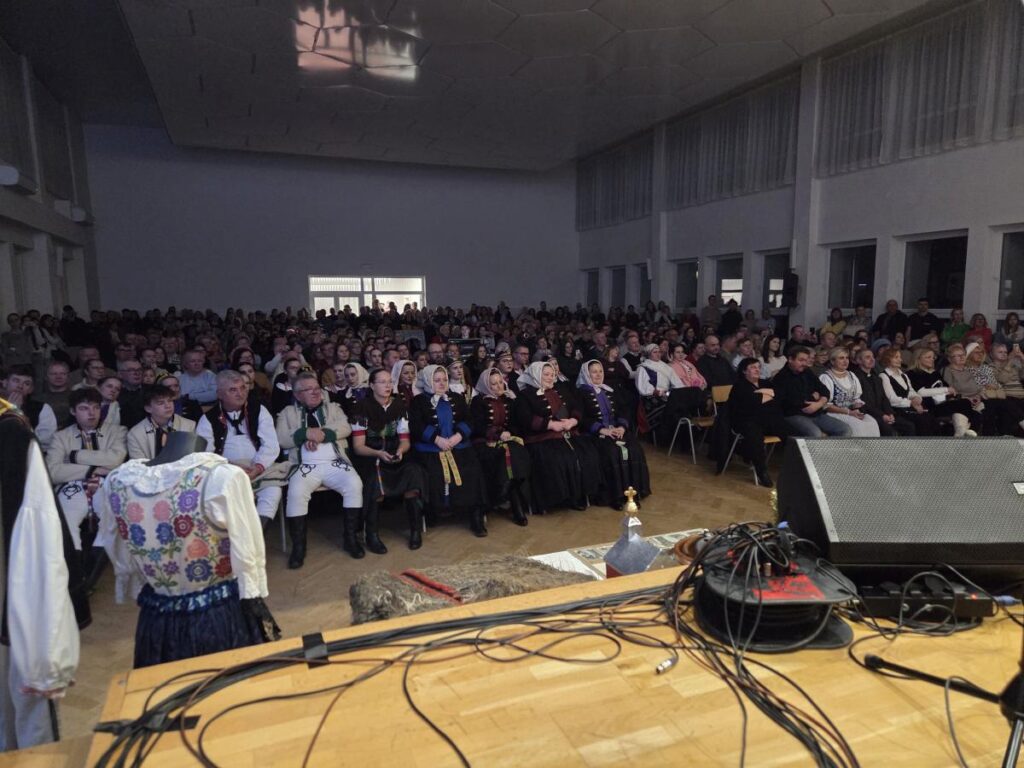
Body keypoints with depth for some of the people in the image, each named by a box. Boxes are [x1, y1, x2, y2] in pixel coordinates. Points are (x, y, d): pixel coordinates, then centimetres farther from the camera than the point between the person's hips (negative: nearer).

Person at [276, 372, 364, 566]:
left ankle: (350, 537, -12)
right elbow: (281, 439, 3)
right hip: (305, 466, -1)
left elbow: (345, 427, 2)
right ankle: (298, 546, -16)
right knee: (296, 493, -31)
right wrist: (307, 433, -11)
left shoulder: (333, 408, 21)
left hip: (334, 463, 1)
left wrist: (321, 434, -12)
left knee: (355, 485, -27)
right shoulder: (288, 413, 18)